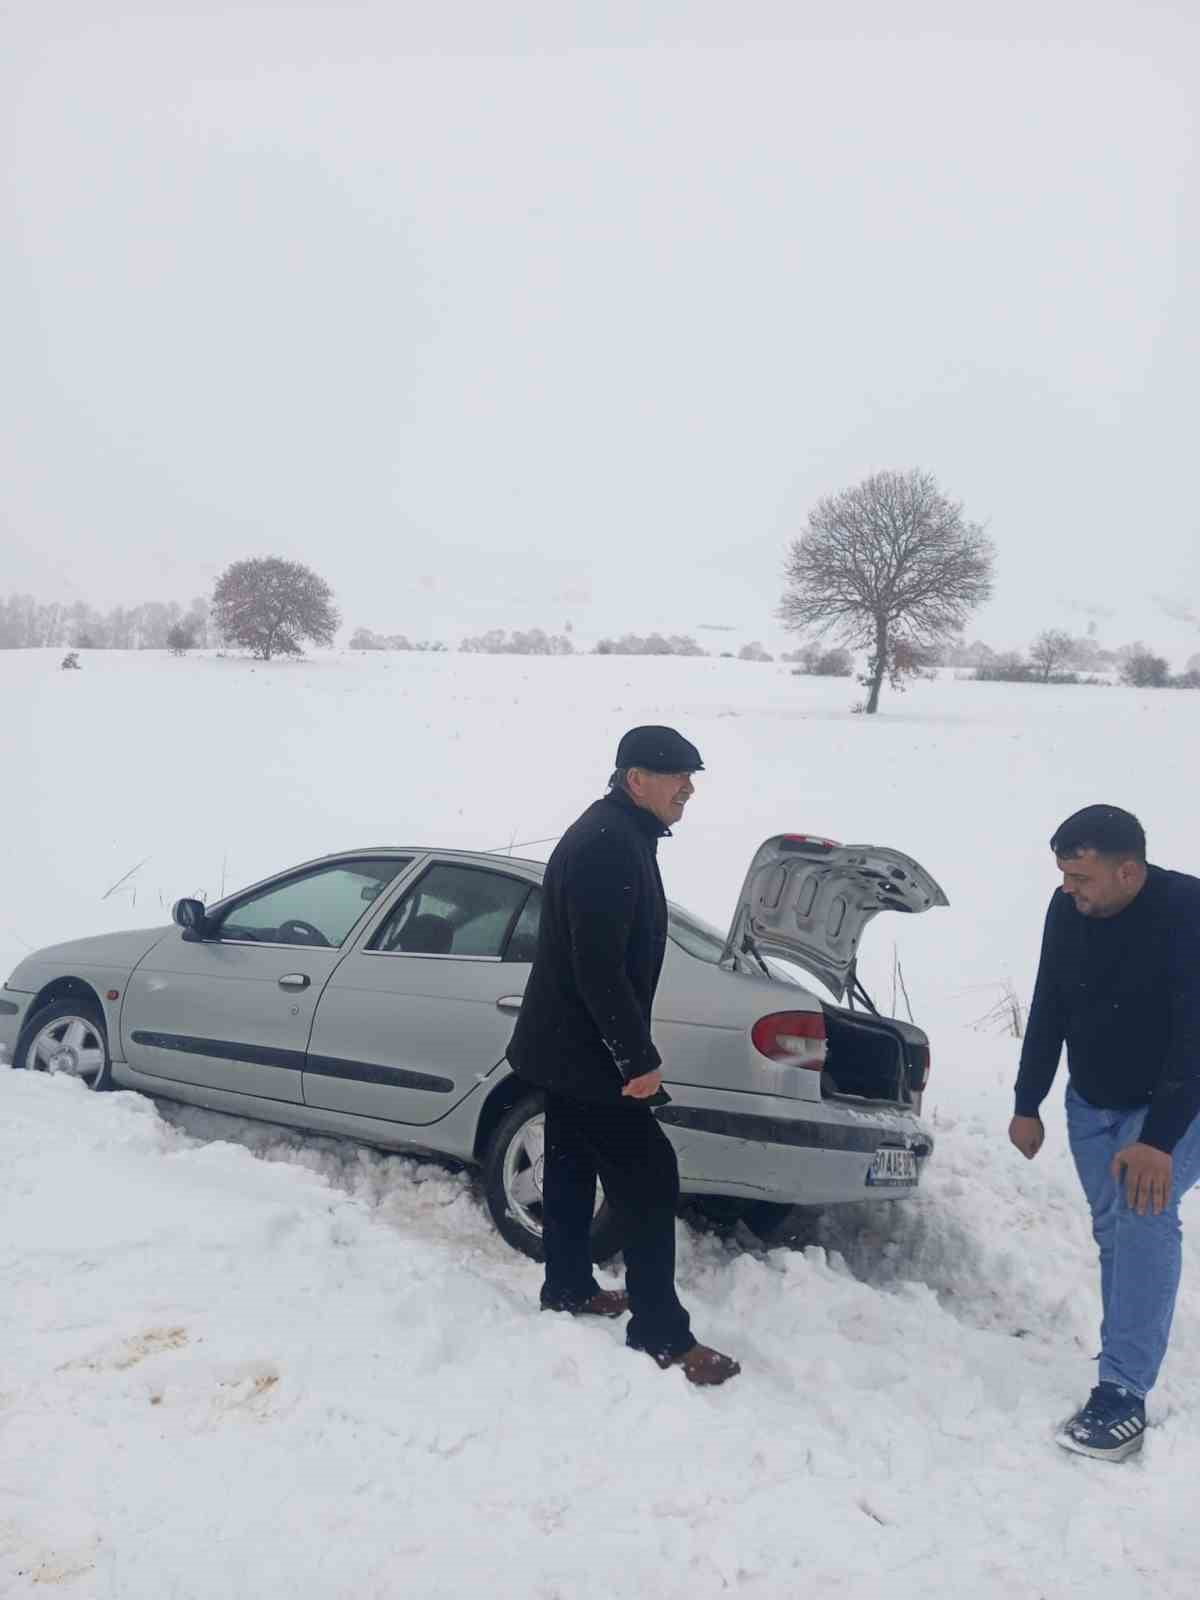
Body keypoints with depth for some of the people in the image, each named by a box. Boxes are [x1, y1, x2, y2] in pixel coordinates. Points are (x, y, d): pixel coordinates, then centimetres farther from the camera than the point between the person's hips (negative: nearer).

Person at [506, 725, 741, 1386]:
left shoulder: (618, 836, 10)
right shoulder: (608, 847, -24)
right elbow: (600, 970, -27)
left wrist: (629, 1050, 22)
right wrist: (639, 1057, -21)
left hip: (566, 1046, 10)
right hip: (584, 1053, -10)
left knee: (573, 1169, 21)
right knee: (649, 1181, -4)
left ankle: (568, 1289, 36)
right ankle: (662, 1335, 4)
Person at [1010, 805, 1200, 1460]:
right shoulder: (1068, 911, -11)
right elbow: (1049, 1009, 0)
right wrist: (1028, 1104, 4)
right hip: (1092, 1102, 5)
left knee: (1144, 1216, -22)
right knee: (1112, 1229, 7)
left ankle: (1122, 1394, -21)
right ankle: (1124, 1372, 20)